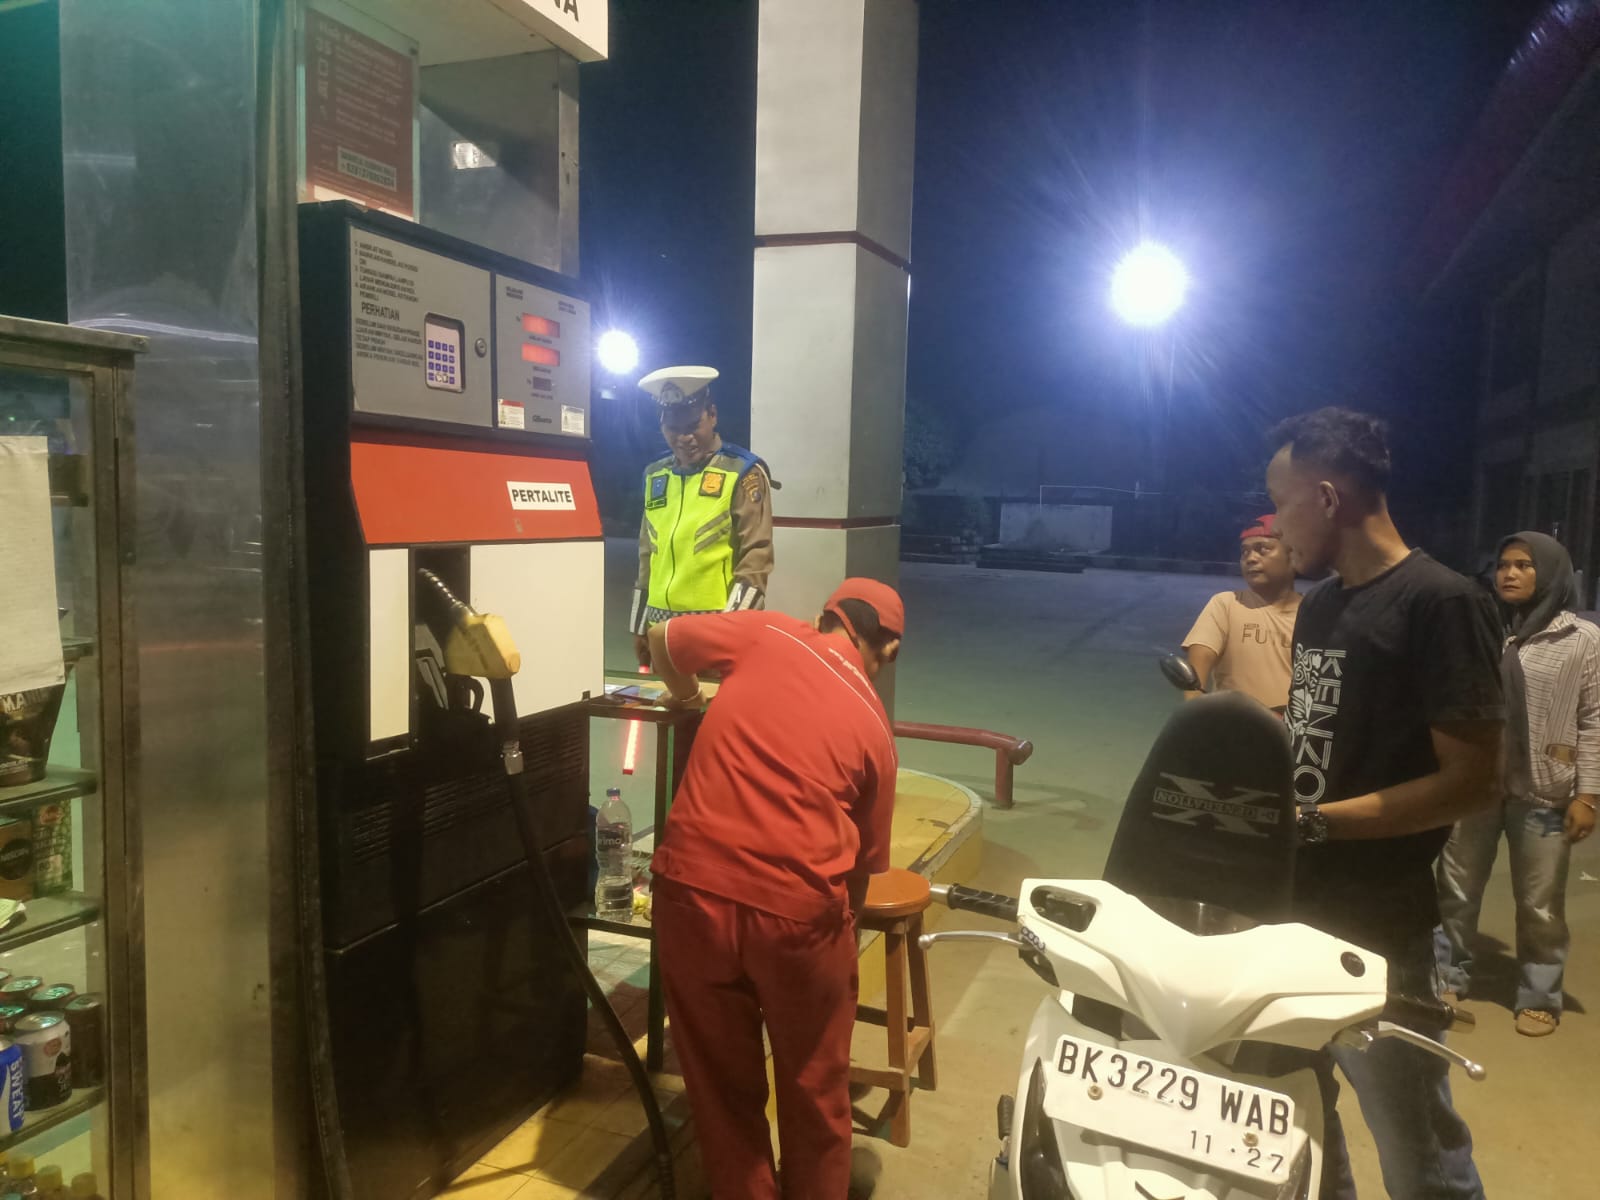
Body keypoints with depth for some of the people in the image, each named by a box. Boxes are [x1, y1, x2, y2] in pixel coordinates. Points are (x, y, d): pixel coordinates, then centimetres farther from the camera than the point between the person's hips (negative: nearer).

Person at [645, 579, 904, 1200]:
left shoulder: (766, 633, 8)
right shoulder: (874, 725, 10)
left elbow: (661, 640, 21)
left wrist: (688, 699, 39)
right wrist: (842, 923, 33)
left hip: (691, 886, 1)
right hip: (797, 907, 0)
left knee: (722, 1083, 21)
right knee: (814, 1087, 24)